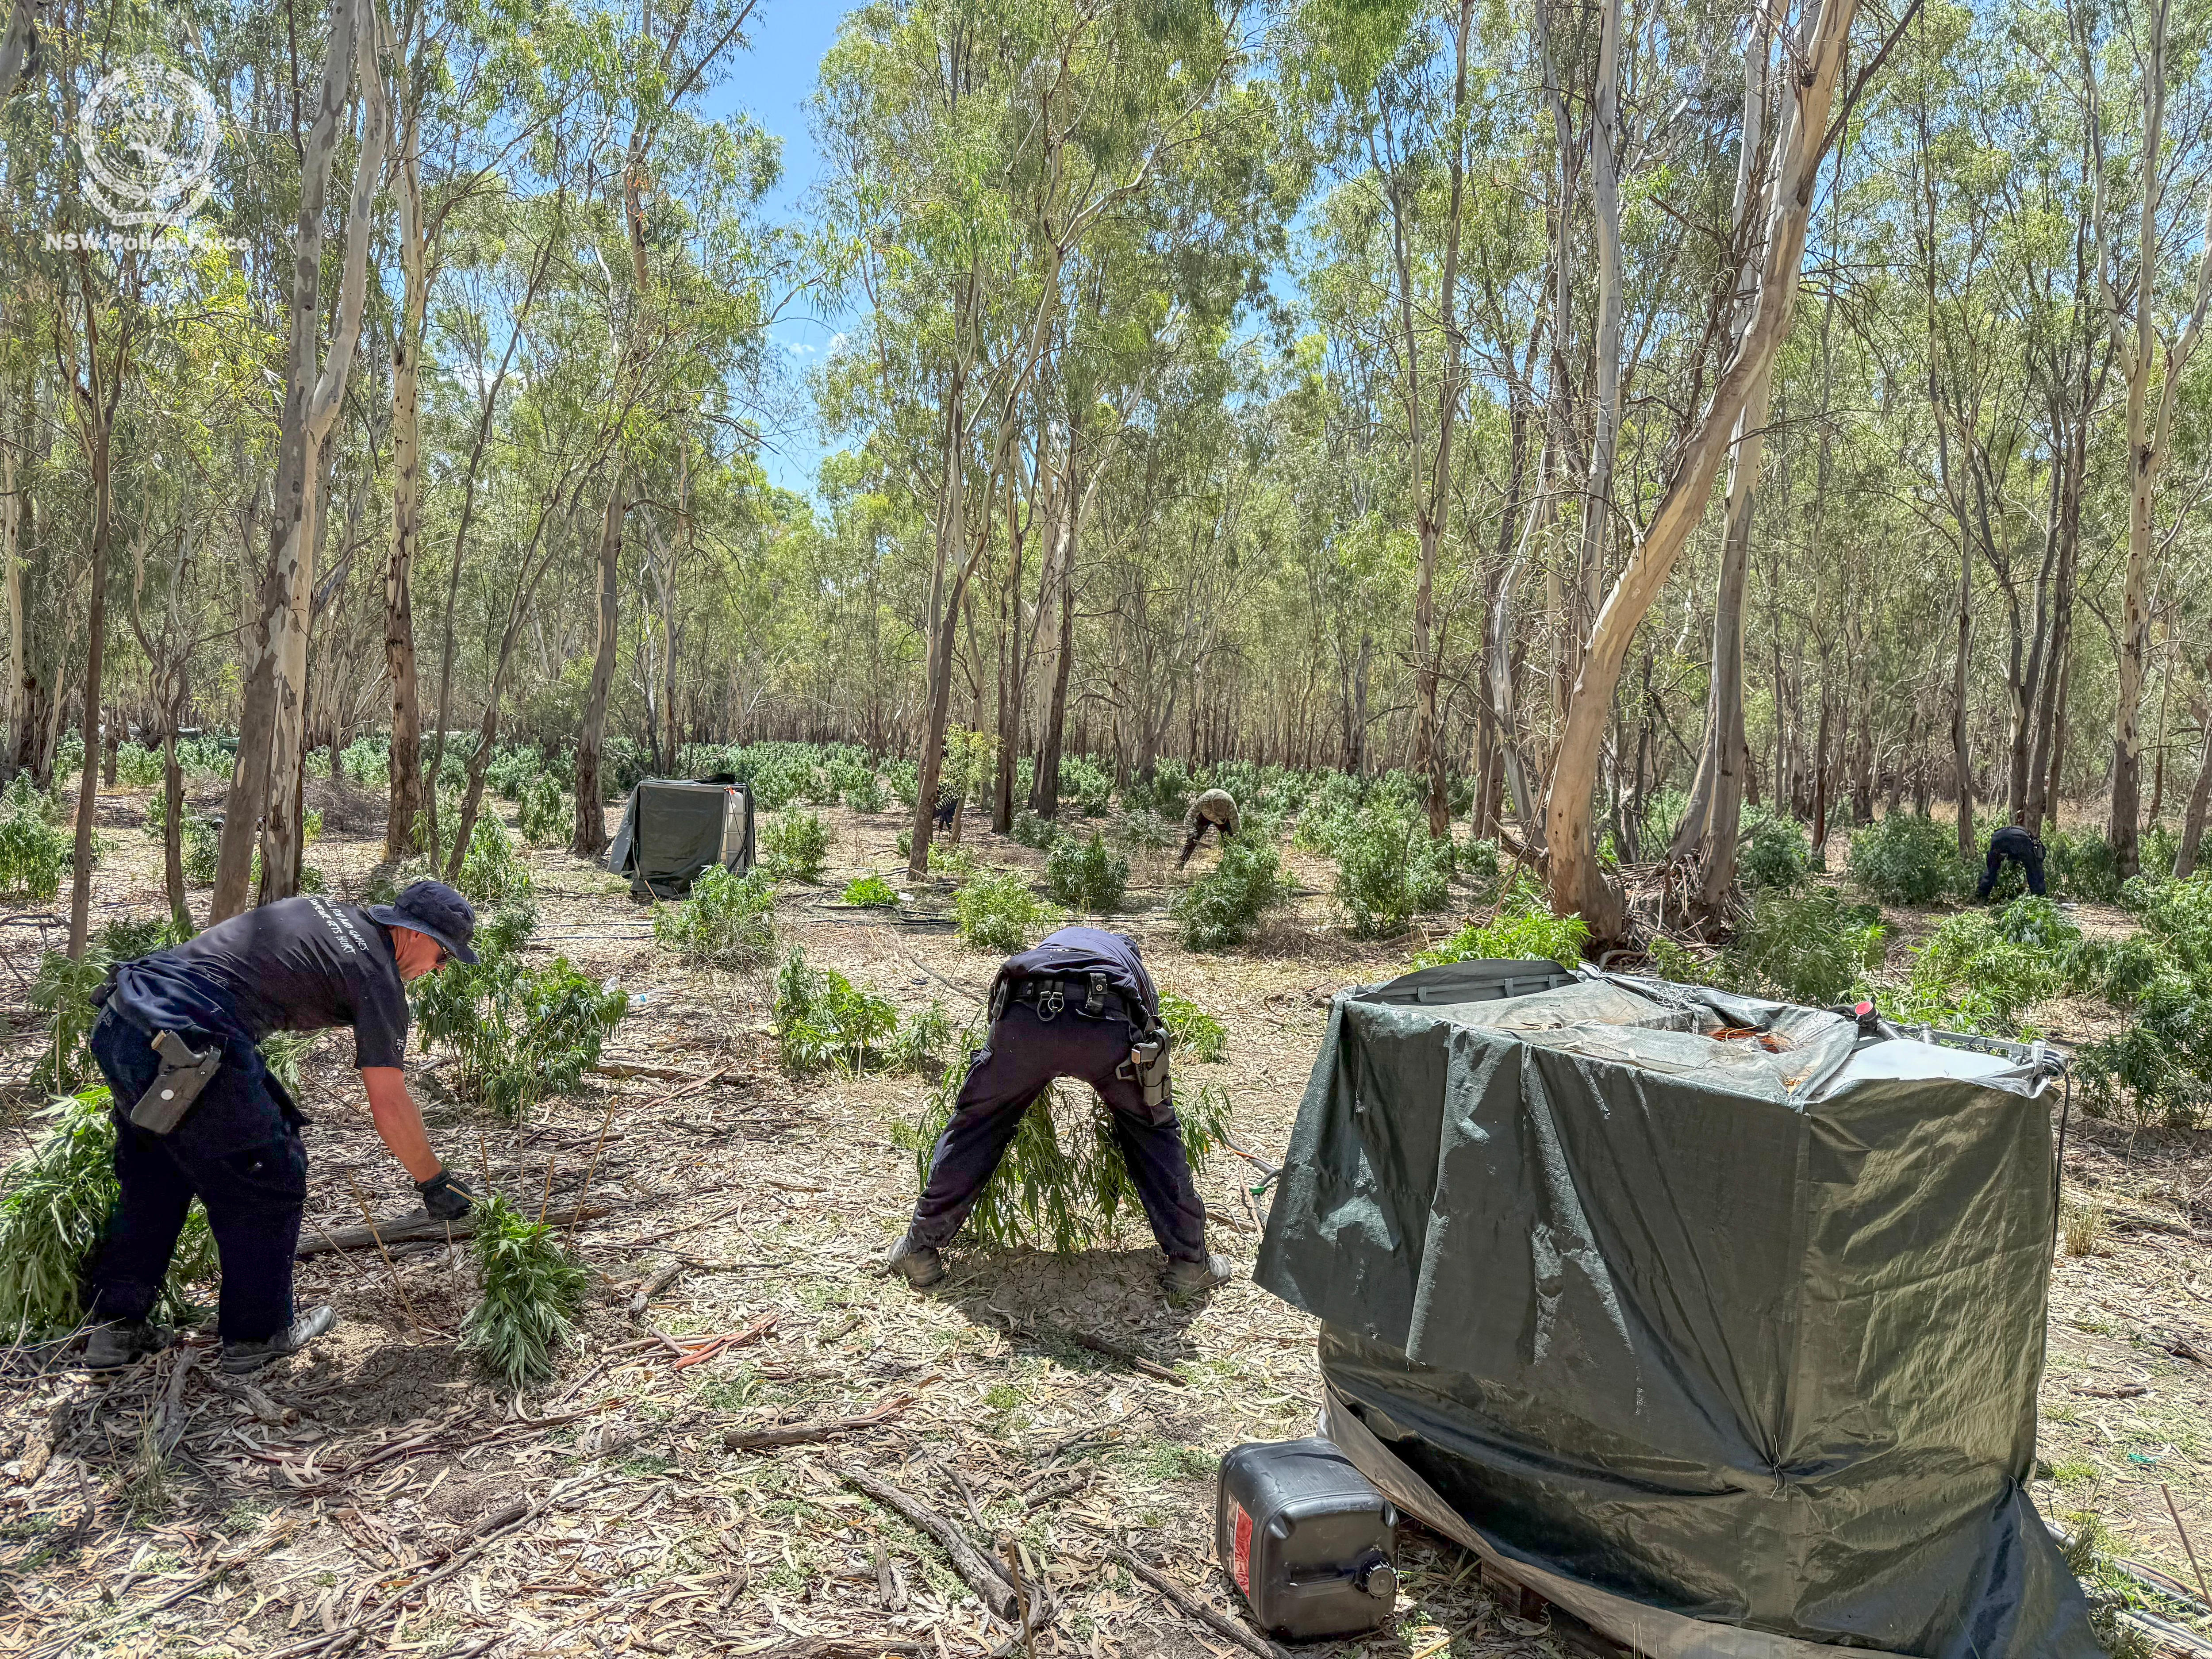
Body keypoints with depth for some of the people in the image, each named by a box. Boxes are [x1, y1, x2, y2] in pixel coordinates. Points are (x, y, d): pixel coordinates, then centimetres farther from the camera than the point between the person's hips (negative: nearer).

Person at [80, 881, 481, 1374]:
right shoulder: (379, 977, -3)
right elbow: (389, 1105, -2)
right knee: (268, 1178, 9)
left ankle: (115, 1327, 34)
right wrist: (436, 1182, 9)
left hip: (115, 1020, 9)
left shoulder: (322, 908, 20)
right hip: (181, 1048, -9)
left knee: (152, 1179, 26)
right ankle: (256, 1335, 21)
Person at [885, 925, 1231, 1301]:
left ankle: (920, 1250, 31)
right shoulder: (1133, 964, 42)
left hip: (1025, 1015, 1)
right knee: (1155, 1132, 22)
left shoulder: (1054, 940, 45)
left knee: (976, 1125, 22)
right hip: (1106, 1023, -1)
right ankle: (1189, 1264, 26)